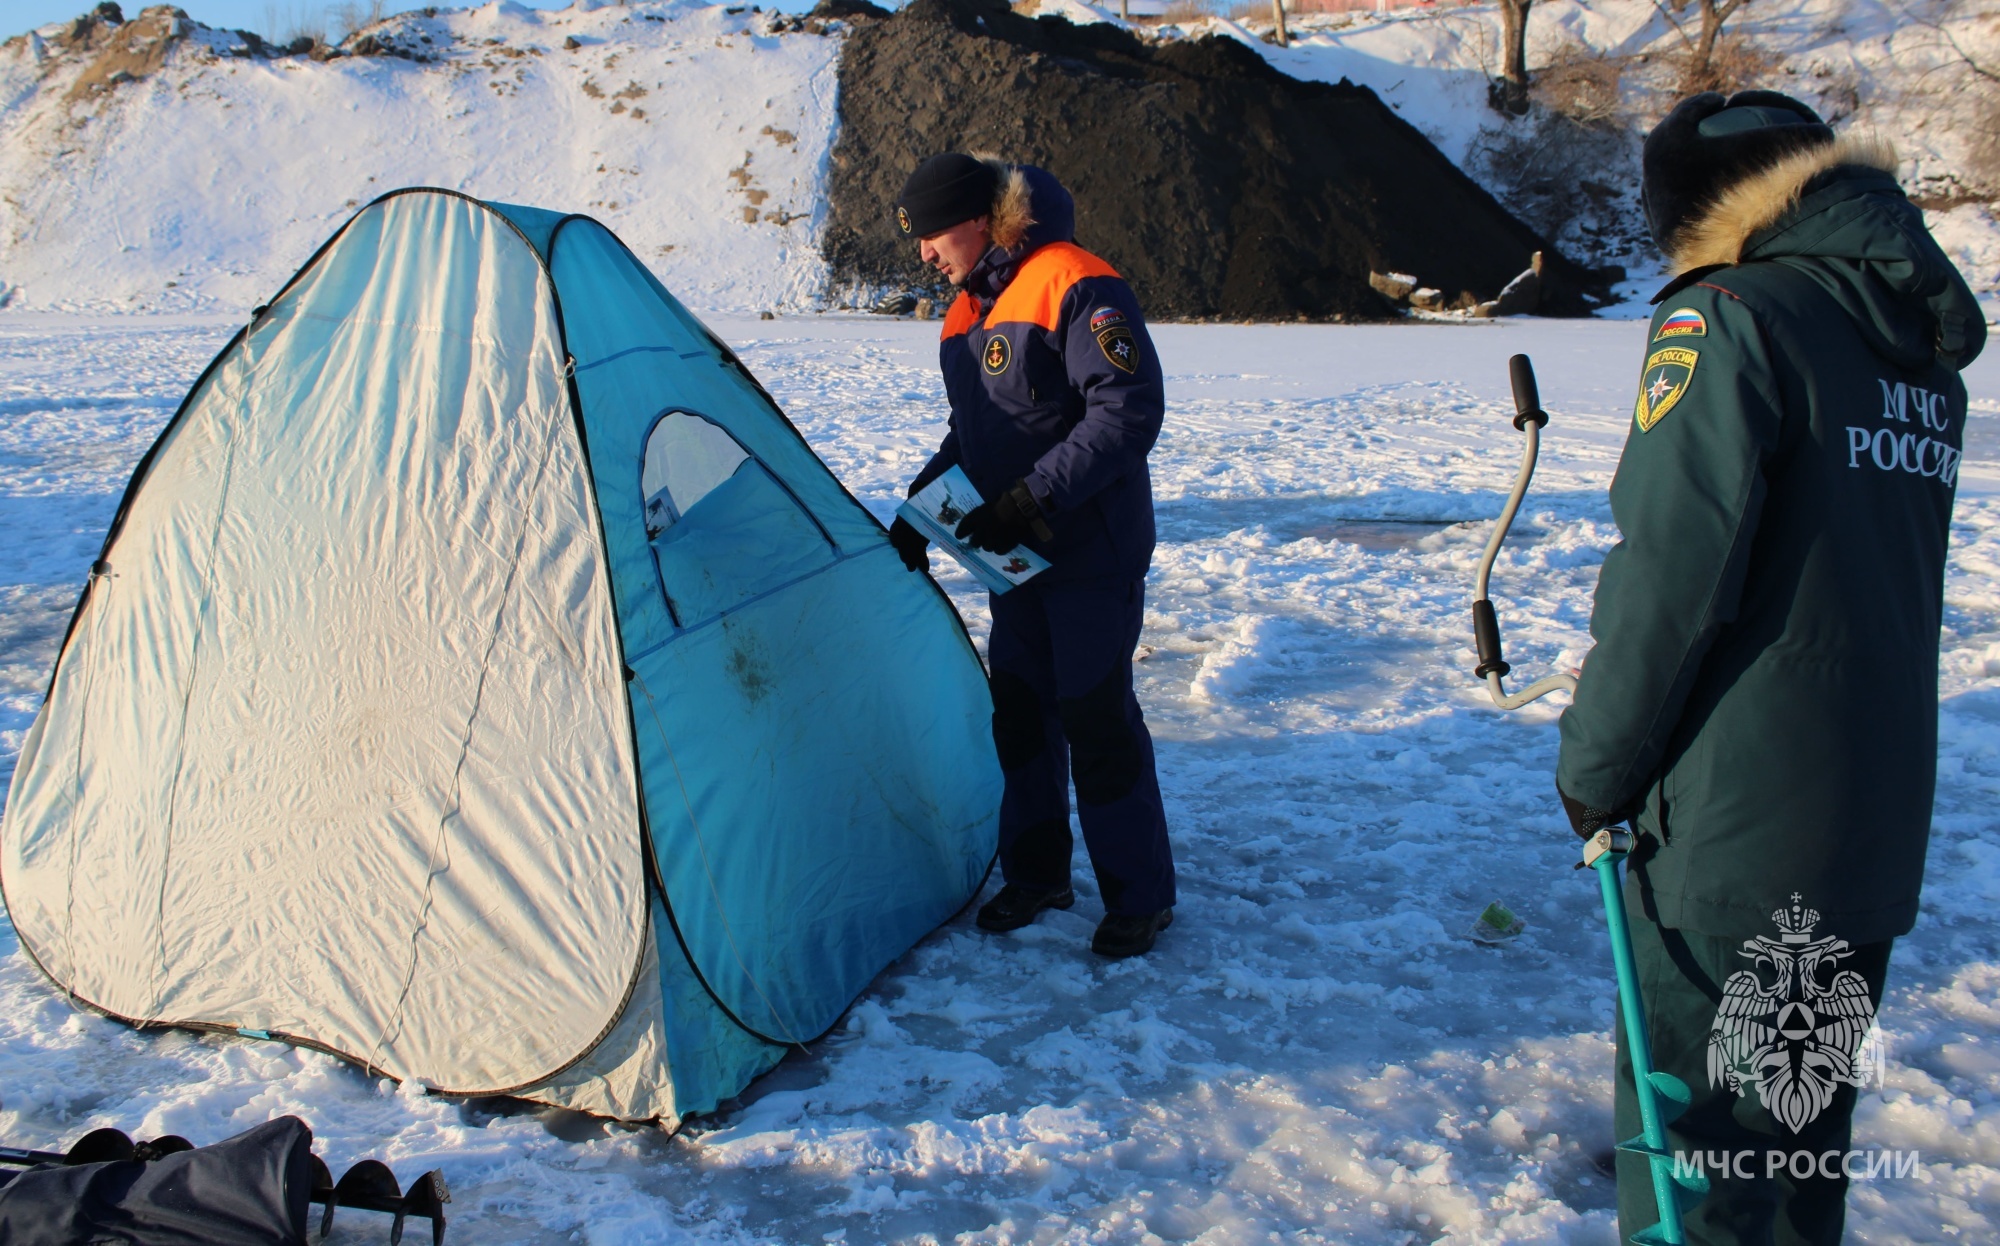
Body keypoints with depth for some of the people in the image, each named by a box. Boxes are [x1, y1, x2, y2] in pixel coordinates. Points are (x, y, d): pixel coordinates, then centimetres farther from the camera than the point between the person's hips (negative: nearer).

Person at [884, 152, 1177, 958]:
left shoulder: (1075, 286, -16)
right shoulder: (968, 310, 12)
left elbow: (1129, 411, -24)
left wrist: (1032, 498, -25)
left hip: (1093, 551, -8)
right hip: (1016, 553, 8)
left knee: (1095, 714, -4)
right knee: (1018, 708, 11)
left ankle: (1139, 896, 11)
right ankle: (1035, 876, 26)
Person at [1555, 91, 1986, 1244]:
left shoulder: (1730, 318, -14)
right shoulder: (1923, 348, 11)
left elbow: (1669, 577, -19)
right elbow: (1889, 574, 16)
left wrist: (1595, 769, -8)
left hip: (1732, 828, -8)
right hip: (1879, 824, 8)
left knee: (1694, 1124, 4)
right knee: (1809, 1118, 22)